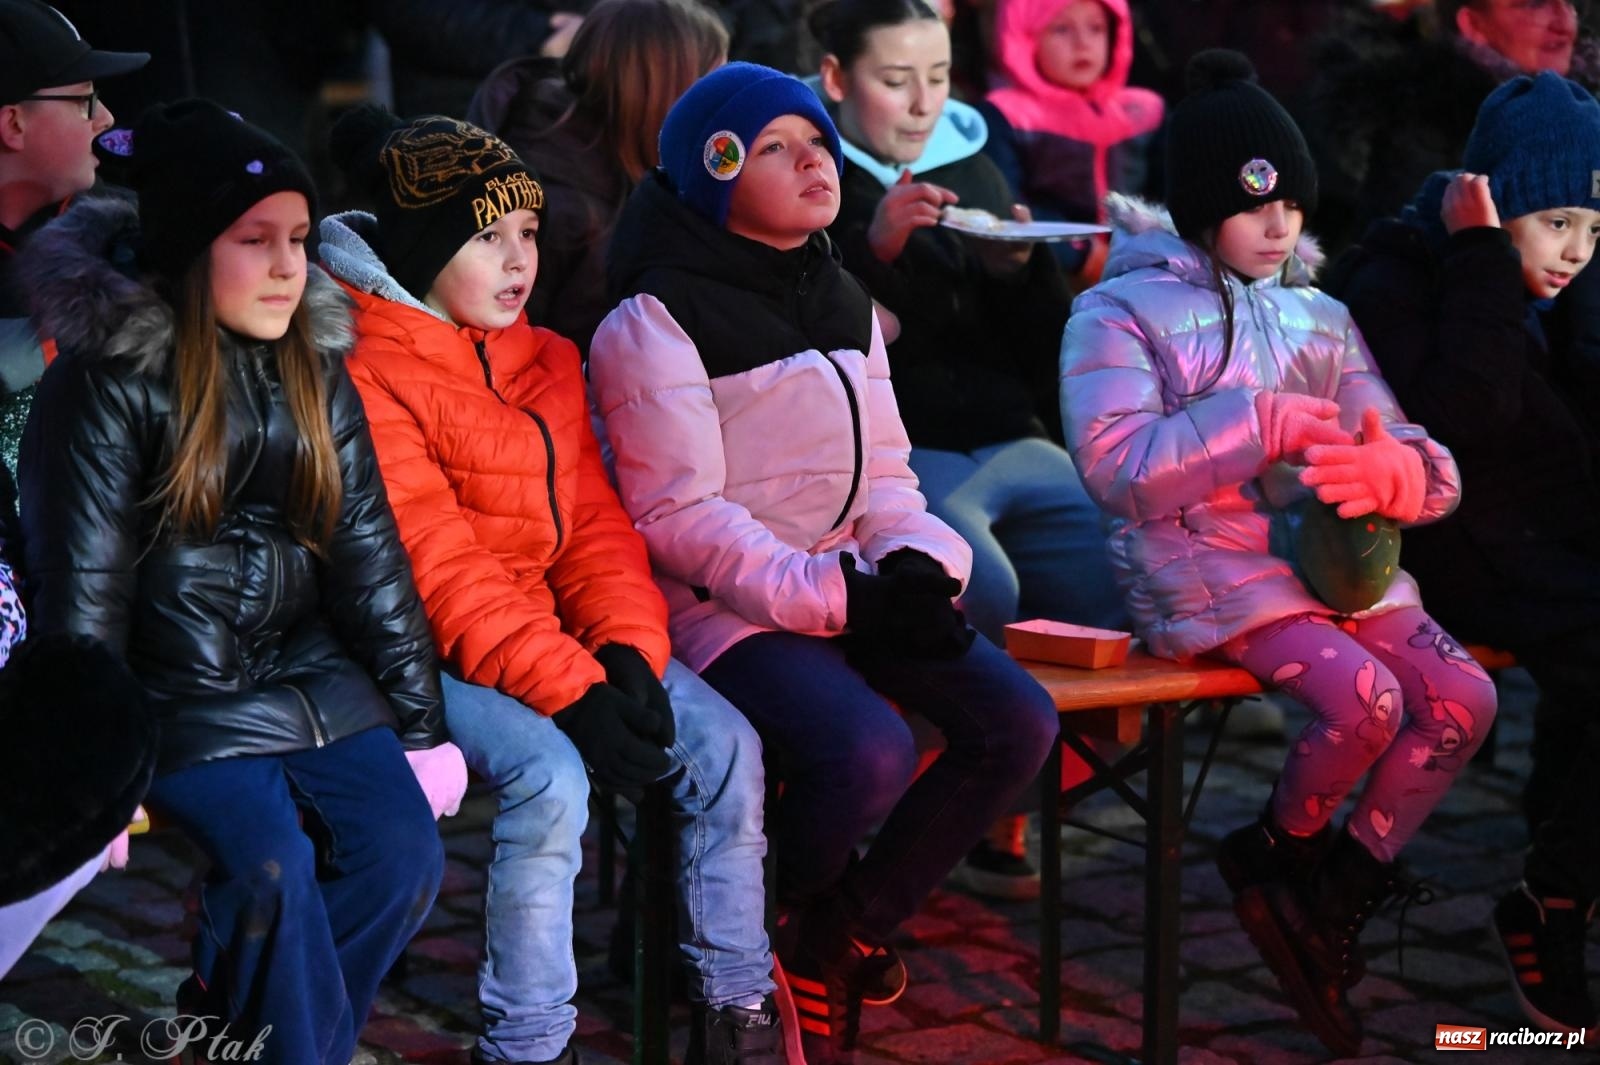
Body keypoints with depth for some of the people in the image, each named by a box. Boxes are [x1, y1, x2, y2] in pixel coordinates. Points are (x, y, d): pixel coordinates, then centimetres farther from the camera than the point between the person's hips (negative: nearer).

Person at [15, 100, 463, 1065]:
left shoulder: (314, 367, 8)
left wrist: (421, 723, 9)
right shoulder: (109, 377, -10)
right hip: (177, 692, -6)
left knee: (406, 855, -13)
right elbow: (81, 581, -13)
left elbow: (370, 553, 10)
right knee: (273, 867, -25)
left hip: (312, 675, 6)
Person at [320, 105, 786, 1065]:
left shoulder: (548, 362, 14)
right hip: (430, 653, -7)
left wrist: (625, 651, -10)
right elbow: (438, 573, -18)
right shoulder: (369, 377, -11)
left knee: (724, 743, -12)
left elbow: (595, 526, 10)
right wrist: (570, 692, -25)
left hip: (557, 636, 7)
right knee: (550, 777, -31)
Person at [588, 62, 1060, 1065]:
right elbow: (679, 516, -14)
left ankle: (846, 934, 5)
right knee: (871, 752, -31)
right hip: (728, 608, -7)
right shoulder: (658, 323, -7)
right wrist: (833, 597, -22)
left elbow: (887, 477, 13)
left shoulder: (844, 302, 15)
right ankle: (781, 937, 2)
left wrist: (917, 566, -10)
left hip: (855, 588, 7)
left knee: (1019, 722, -12)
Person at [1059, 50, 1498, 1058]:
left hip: (1331, 555, 6)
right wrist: (1263, 423, -21)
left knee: (1464, 699, -14)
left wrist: (1394, 467, -19)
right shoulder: (1122, 312, 0)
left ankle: (1339, 898, 2)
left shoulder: (1320, 318, 15)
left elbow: (1429, 469, 7)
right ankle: (1286, 851, 5)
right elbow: (1116, 465, -16)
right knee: (1367, 699, -27)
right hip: (1207, 568, -6)